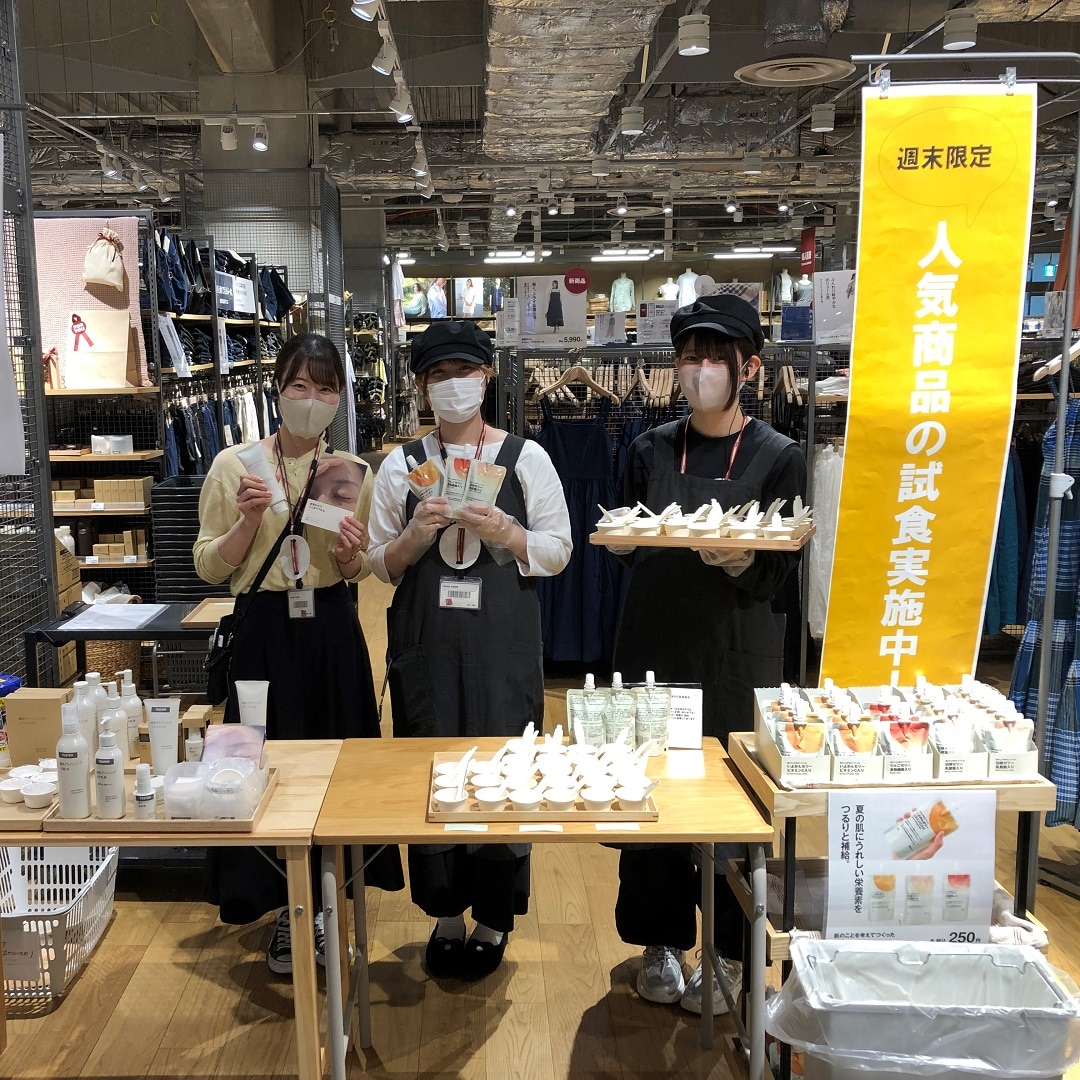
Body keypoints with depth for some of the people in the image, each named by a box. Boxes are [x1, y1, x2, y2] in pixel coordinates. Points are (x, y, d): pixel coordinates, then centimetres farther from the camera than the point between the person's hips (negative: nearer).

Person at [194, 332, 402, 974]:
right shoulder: (235, 465, -3)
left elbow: (362, 572, 10)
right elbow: (210, 567, -1)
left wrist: (349, 554, -12)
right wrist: (249, 519, -17)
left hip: (332, 631, 2)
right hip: (264, 631, -2)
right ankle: (285, 908, 26)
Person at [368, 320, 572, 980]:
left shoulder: (526, 458, 2)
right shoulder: (401, 466, 6)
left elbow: (558, 550, 2)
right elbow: (380, 565, 8)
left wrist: (506, 534, -15)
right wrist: (414, 537, -12)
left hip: (503, 641, -1)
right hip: (424, 641, 2)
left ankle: (494, 918, 24)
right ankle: (445, 912, 27)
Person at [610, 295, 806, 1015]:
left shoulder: (778, 457, -1)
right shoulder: (652, 449, 7)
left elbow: (780, 574, -5)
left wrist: (741, 561, -25)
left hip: (738, 652, -2)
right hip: (654, 641, 2)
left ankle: (728, 953, 23)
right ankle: (661, 940, 26)